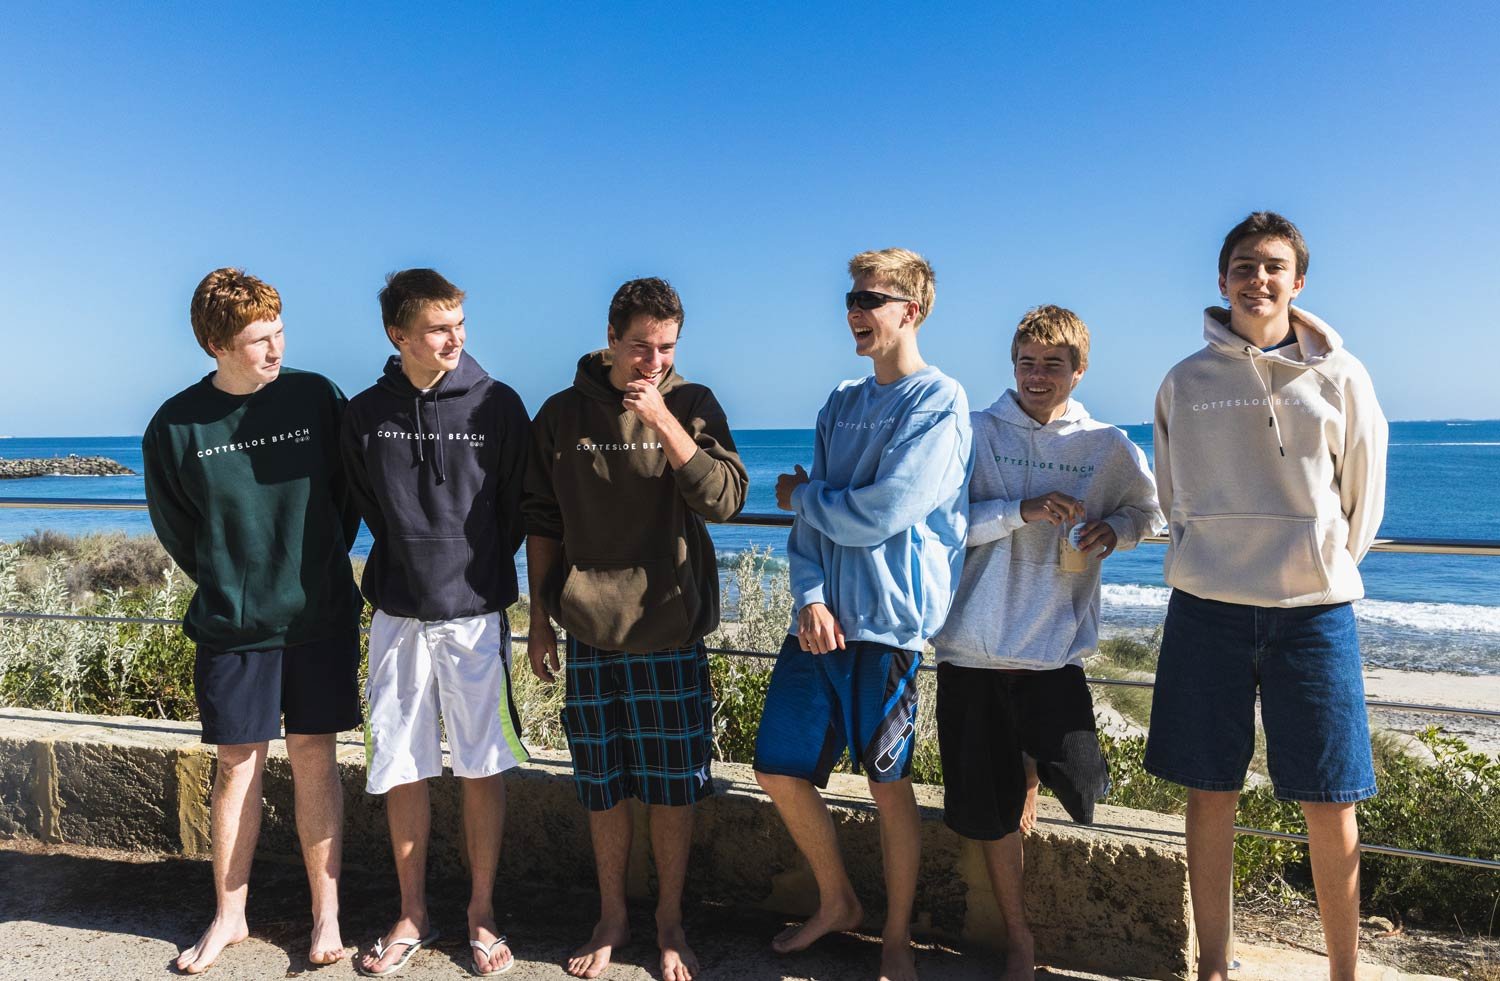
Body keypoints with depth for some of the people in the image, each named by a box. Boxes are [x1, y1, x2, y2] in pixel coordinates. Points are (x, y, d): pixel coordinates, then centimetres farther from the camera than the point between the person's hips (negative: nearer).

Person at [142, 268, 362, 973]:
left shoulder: (317, 397, -4)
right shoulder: (175, 426, -4)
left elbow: (352, 491, 6)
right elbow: (175, 530, 9)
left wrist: (319, 567, 7)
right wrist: (228, 587, 9)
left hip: (321, 617, 0)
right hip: (231, 625, 1)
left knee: (314, 758, 5)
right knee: (237, 763, 9)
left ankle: (327, 914, 17)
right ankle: (228, 915, 26)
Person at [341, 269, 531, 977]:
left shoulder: (496, 405, -4)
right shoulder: (366, 413, 1)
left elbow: (518, 506, 5)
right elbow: (365, 506, 14)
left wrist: (481, 566, 7)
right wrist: (411, 563, 11)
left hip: (475, 611, -2)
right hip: (398, 613, 2)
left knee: (481, 768, 6)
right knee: (400, 770, 9)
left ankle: (482, 914, 22)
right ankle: (413, 917, 26)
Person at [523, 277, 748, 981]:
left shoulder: (692, 406, 0)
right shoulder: (563, 414, 3)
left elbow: (726, 499, -12)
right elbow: (542, 523, 9)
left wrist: (663, 421, -19)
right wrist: (539, 619, 8)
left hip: (671, 632, -1)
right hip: (590, 632, 1)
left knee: (674, 788, 7)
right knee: (604, 787, 11)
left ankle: (669, 923, 26)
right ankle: (611, 919, 30)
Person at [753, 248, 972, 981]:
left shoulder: (939, 402, -8)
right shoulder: (842, 404, 14)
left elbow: (879, 514, -17)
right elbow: (812, 521, 9)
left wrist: (803, 496, 0)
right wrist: (810, 596, -7)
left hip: (886, 622, -6)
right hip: (821, 618, 7)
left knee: (888, 783, 6)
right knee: (779, 770, 9)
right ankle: (837, 903, 32)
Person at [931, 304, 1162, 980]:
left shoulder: (1109, 447, 5)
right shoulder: (976, 432, 0)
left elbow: (1148, 512, 20)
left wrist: (1114, 530, -2)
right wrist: (1022, 510, -18)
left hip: (1054, 645, 1)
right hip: (974, 644, 0)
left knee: (1080, 784, -9)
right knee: (991, 810, 7)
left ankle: (1033, 764, 29)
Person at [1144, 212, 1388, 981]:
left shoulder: (1339, 377, 2)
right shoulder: (1186, 382, 4)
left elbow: (1364, 496, 10)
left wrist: (1323, 568, 11)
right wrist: (1212, 560, 12)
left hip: (1314, 608, 0)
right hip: (1207, 606, 1)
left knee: (1331, 802, 3)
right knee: (1210, 793, 7)